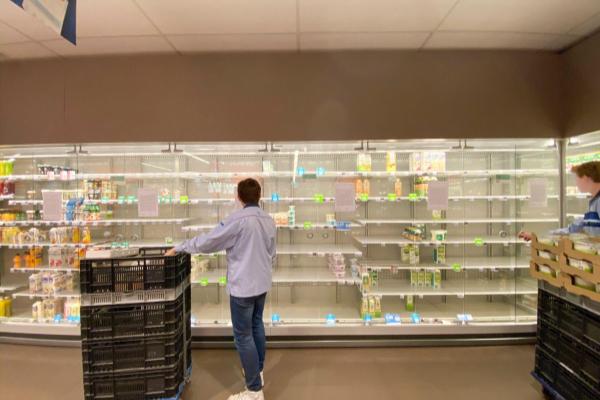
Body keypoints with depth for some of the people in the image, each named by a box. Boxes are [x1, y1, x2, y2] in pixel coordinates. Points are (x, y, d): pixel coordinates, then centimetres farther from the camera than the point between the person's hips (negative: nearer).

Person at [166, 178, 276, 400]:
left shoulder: (238, 219, -19)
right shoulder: (269, 220, 3)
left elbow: (207, 242, -14)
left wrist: (179, 248, 0)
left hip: (243, 286, -8)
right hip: (262, 284, 8)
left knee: (243, 336, 3)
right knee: (256, 326, 23)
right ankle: (258, 371, 39)